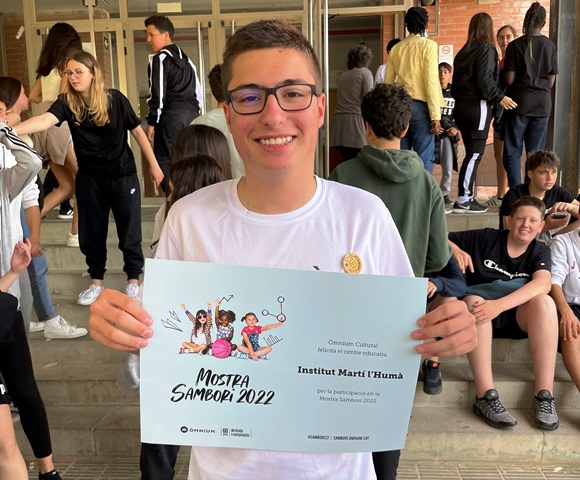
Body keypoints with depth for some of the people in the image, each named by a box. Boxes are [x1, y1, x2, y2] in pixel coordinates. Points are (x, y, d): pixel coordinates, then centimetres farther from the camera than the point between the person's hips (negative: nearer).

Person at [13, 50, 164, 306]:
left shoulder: (115, 99, -11)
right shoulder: (67, 103, -8)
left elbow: (138, 131, -3)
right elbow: (45, 120, -27)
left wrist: (154, 165, -2)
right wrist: (11, 130, -45)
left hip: (123, 175, -2)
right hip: (89, 178, 3)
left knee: (129, 230, 6)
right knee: (91, 232, 11)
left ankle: (133, 280, 23)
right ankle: (96, 282, 29)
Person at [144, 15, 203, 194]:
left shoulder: (159, 59, -5)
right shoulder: (186, 59, 20)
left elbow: (158, 93, -11)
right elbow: (198, 90, 21)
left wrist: (152, 122, -7)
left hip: (172, 115, -8)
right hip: (192, 114, 8)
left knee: (164, 161, -3)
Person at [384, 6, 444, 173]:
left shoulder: (396, 48, 11)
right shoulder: (429, 45, -3)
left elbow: (388, 82, 11)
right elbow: (431, 81, -10)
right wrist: (435, 115, -11)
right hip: (420, 105, -5)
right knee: (424, 157, -2)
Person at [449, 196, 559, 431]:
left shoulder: (540, 251, 3)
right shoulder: (486, 238, -1)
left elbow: (543, 284, -19)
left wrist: (498, 305, -35)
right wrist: (455, 250, -21)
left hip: (518, 317, 2)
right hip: (480, 313, -1)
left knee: (544, 302, -28)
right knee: (473, 301, -34)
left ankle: (544, 394, -27)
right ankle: (486, 395, -37)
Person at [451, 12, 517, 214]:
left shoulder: (463, 52, 14)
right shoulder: (487, 49, -8)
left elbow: (456, 82, 14)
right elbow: (485, 79, -17)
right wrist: (500, 97, -10)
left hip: (461, 106, 8)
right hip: (478, 105, -8)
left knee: (472, 153, 12)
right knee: (475, 153, -6)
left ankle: (467, 196, 13)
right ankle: (463, 200, -7)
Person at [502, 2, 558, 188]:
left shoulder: (516, 45, -7)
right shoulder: (551, 46, 3)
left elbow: (509, 80, -9)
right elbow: (551, 81, 7)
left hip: (520, 103, -3)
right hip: (543, 105, 3)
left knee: (512, 152, 3)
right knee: (536, 153, 8)